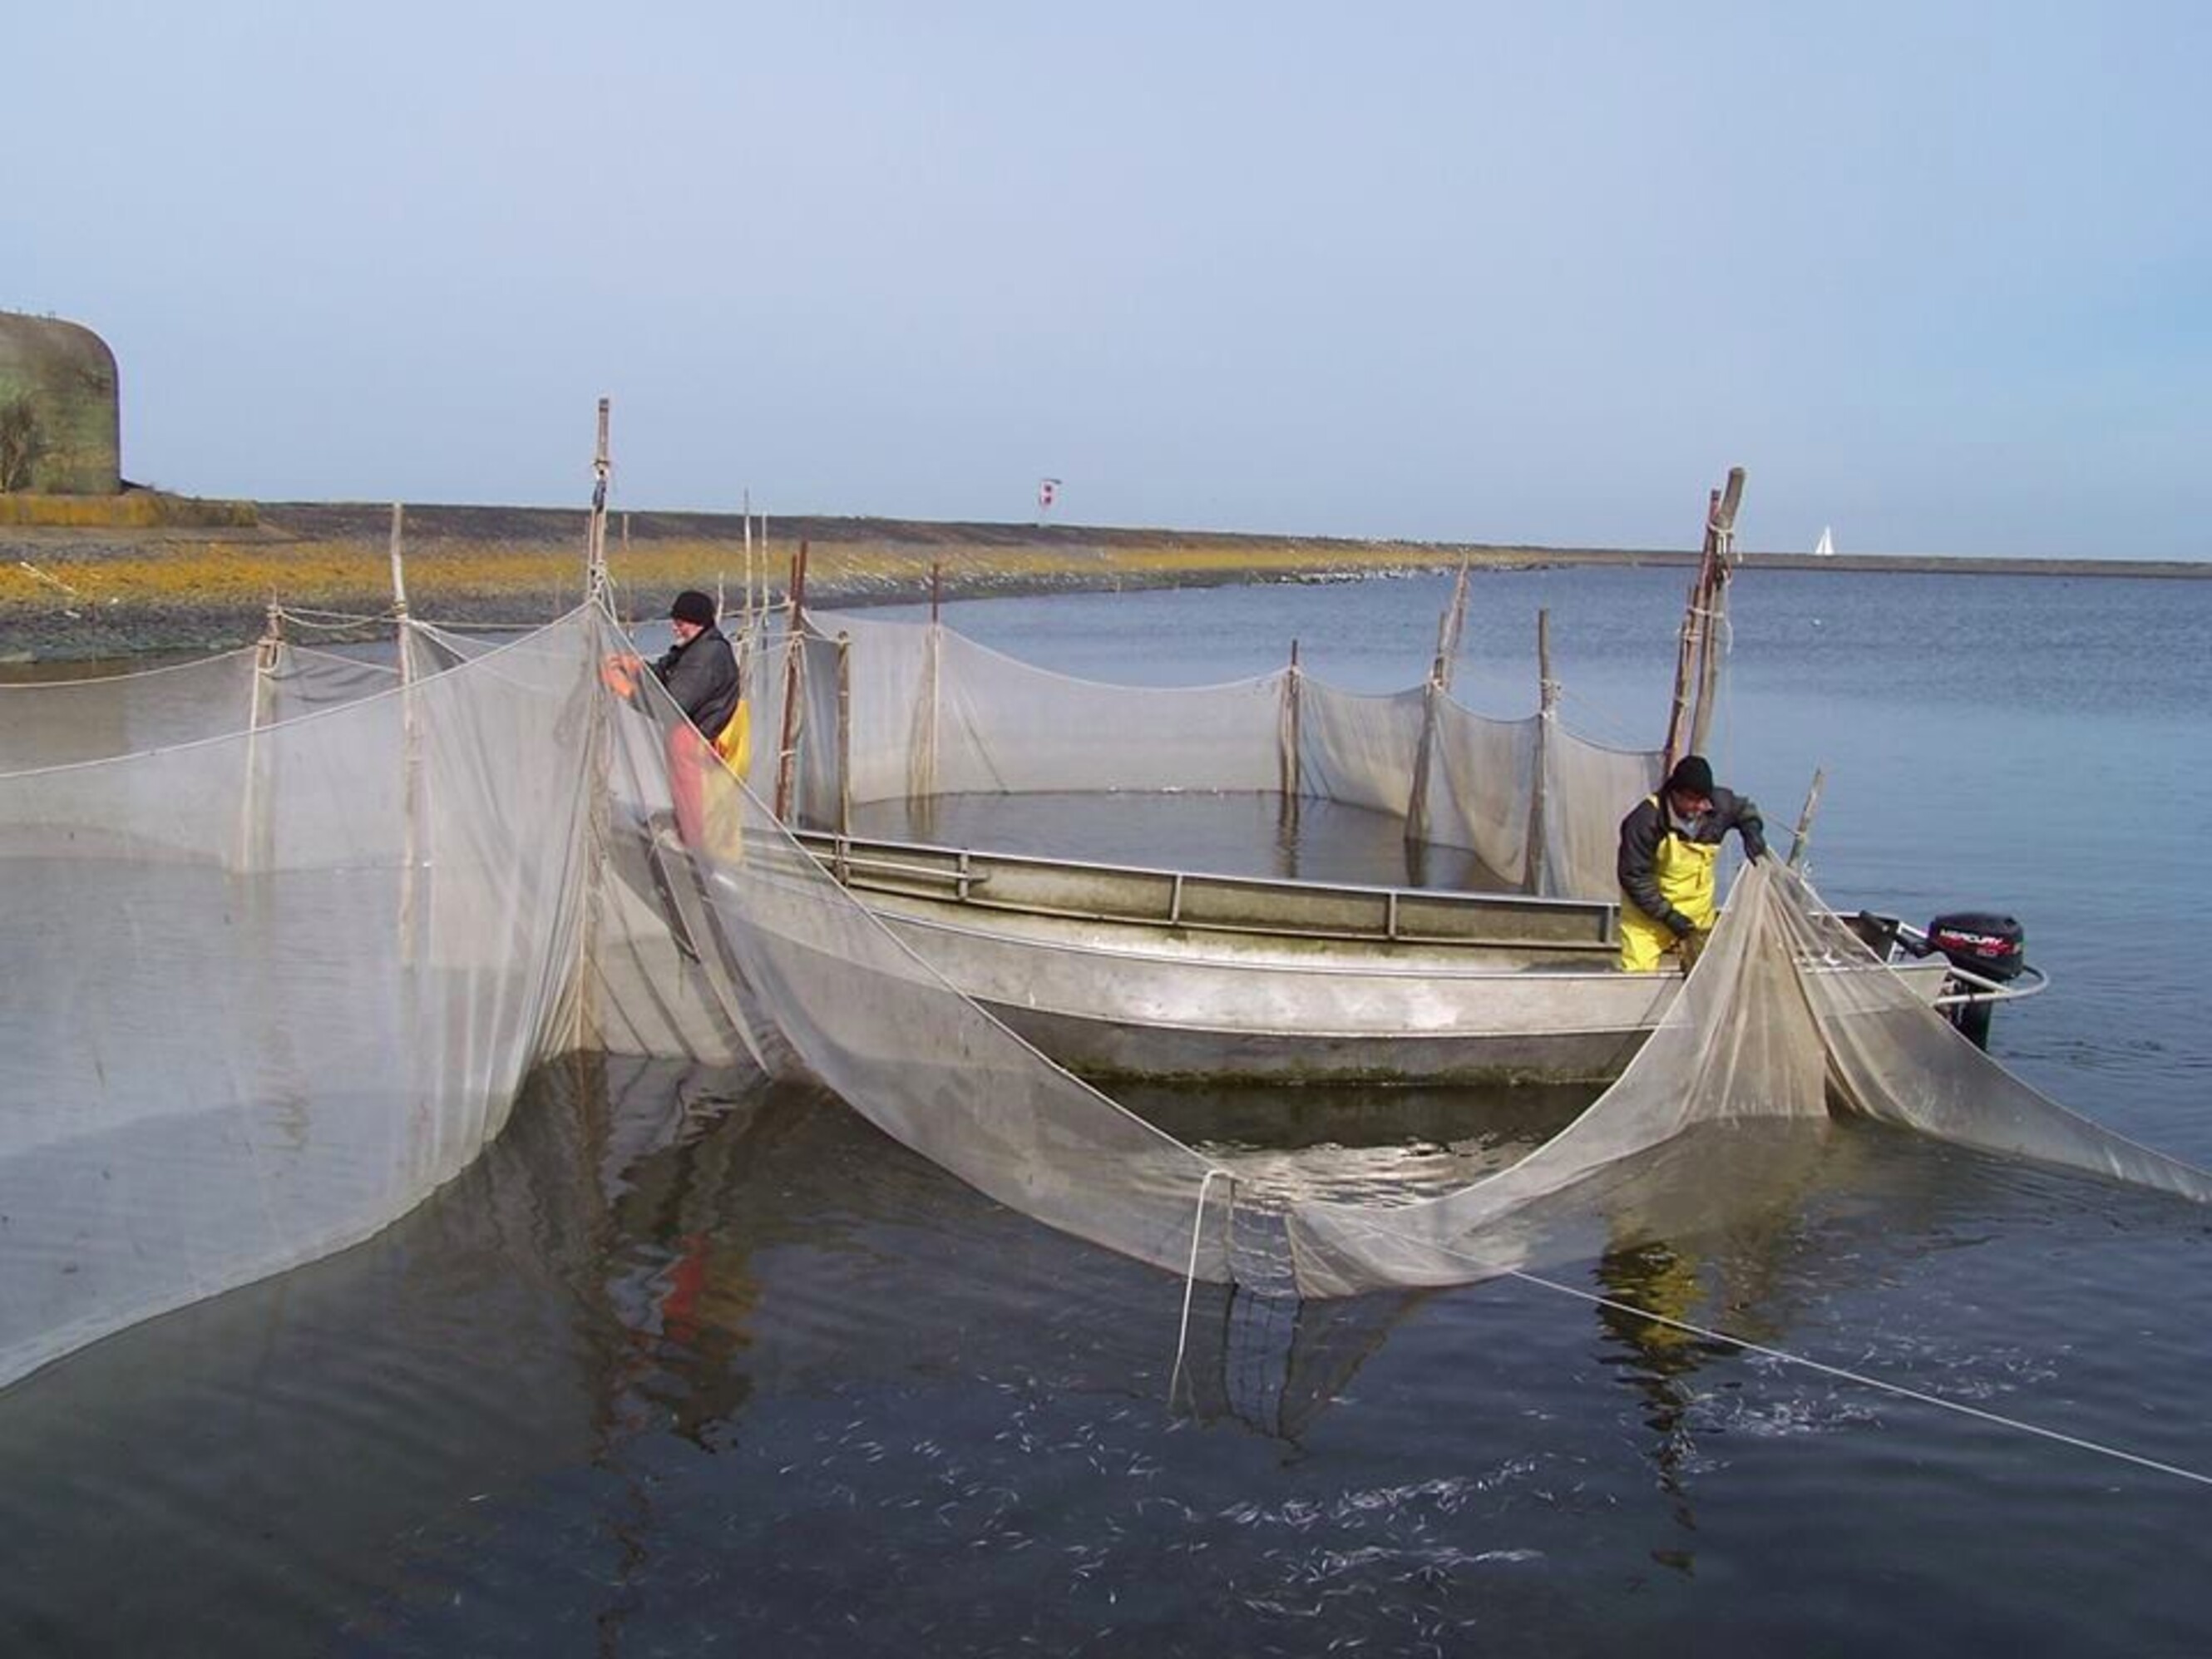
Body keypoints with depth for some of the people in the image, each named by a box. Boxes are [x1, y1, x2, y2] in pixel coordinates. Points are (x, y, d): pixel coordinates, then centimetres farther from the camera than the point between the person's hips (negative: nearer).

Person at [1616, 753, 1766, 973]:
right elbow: (1633, 876, -22)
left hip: (1698, 912, 5)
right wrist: (1667, 915, -24)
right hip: (1648, 911, -5)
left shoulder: (1719, 805, -14)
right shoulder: (1646, 821, -28)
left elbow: (1745, 811, 12)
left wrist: (1753, 837, -9)